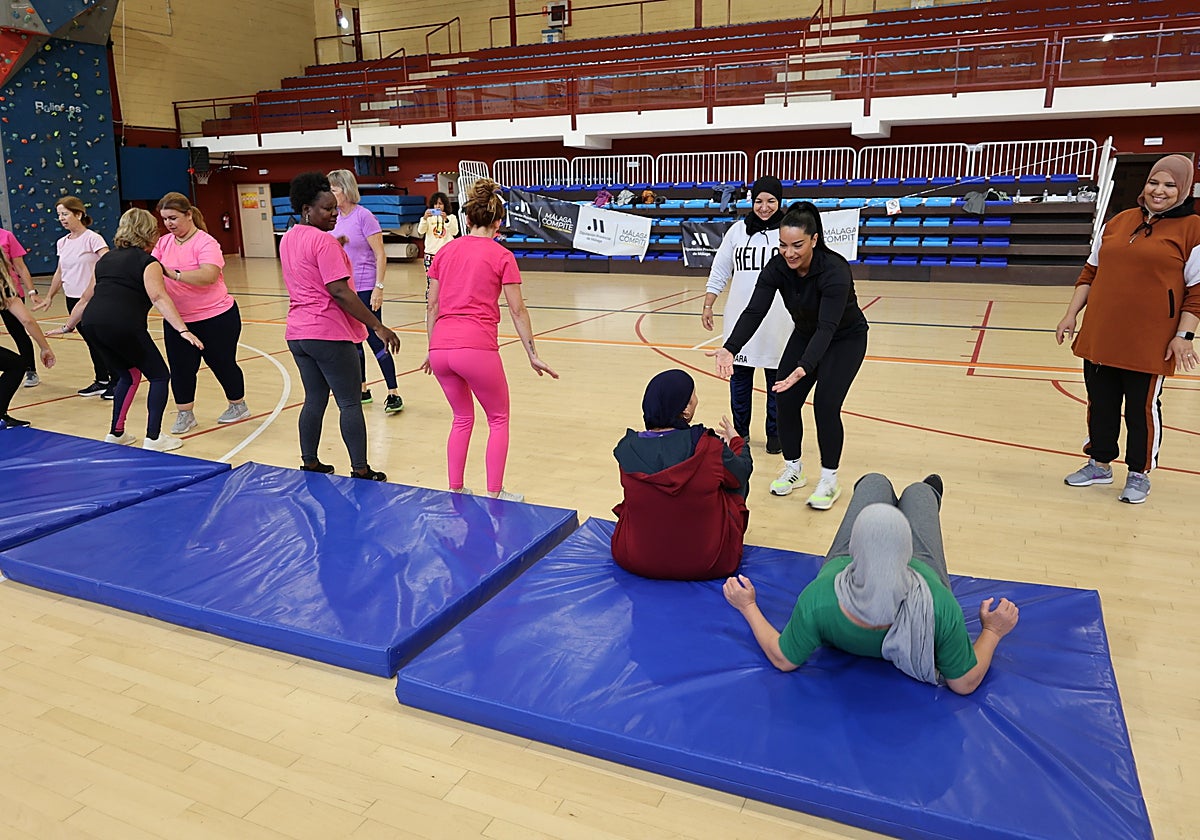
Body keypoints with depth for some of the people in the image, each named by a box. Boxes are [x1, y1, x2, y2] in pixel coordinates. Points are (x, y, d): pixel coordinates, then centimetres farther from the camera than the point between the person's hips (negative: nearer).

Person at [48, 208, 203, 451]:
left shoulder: (106, 259, 24)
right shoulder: (147, 262, 3)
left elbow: (86, 298, 30)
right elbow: (158, 298, -14)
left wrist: (67, 326, 42)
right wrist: (183, 330, -23)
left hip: (93, 322, 7)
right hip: (123, 325, -7)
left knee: (128, 375, 26)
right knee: (159, 376, 7)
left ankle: (116, 433, 29)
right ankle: (153, 437, 2)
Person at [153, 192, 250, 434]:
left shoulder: (205, 243, -16)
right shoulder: (164, 243, 5)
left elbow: (209, 276, -31)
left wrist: (173, 273, -38)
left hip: (216, 317, -5)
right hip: (178, 320, 5)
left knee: (222, 363, 9)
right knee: (180, 368, 3)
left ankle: (238, 405, 29)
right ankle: (184, 414, 16)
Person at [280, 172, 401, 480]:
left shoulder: (287, 239, 12)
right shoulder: (323, 240, -16)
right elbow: (339, 292, -22)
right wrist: (378, 327, -22)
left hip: (297, 333, 9)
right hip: (329, 334, -9)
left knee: (314, 399, 17)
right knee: (350, 403, -1)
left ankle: (309, 463, 23)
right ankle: (360, 470, 3)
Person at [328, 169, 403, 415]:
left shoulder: (364, 216, -10)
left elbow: (380, 255, -12)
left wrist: (378, 288, -17)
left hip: (364, 290, -7)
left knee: (375, 341, -6)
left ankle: (394, 394, 1)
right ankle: (362, 390, 25)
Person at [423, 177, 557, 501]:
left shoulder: (446, 251, 12)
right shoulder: (501, 256, 1)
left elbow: (432, 306, 13)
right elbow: (517, 310, 0)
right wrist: (532, 355, 7)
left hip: (441, 349, 5)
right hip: (477, 349, -5)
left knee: (462, 418, 24)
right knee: (498, 419, 16)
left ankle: (455, 492, 25)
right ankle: (494, 494, 15)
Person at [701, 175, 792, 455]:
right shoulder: (738, 230, 4)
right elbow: (719, 271, 9)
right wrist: (707, 306, 5)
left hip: (778, 321, -2)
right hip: (741, 318, 2)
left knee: (777, 379, 8)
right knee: (739, 375, 10)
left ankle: (775, 433, 23)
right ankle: (740, 431, 25)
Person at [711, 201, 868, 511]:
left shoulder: (834, 270, -35)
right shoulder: (777, 267, -21)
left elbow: (827, 327, -43)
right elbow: (754, 311, -28)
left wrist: (803, 368, -58)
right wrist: (730, 349, -44)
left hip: (845, 339, -5)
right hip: (806, 335, 5)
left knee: (826, 404, -16)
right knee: (785, 400, -4)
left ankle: (829, 480, 2)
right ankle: (792, 470, 16)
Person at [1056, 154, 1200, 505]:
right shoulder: (1118, 222, 11)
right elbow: (1090, 273, 15)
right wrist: (1071, 315, 10)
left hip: (1149, 343, -4)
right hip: (1099, 337, 4)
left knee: (1143, 408, 6)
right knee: (1100, 403, 13)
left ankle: (1139, 474, 22)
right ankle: (1100, 463, 30)